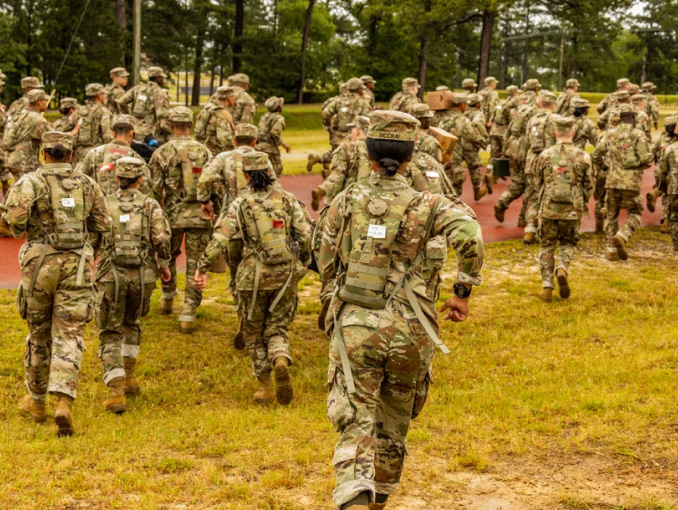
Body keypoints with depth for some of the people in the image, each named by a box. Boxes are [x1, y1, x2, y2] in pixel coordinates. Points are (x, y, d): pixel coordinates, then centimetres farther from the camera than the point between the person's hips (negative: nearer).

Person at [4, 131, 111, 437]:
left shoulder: (32, 181, -3)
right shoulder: (87, 184, 8)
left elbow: (15, 210, -19)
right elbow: (103, 225, 10)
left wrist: (19, 229, 2)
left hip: (41, 263, -1)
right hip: (78, 265, 1)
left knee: (38, 334, 15)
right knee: (68, 336, -2)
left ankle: (37, 402, 29)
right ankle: (64, 402, -21)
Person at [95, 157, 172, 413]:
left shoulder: (103, 205, 4)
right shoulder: (151, 205, 4)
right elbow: (162, 238, -7)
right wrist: (164, 265, 10)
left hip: (111, 276, -1)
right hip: (142, 276, 1)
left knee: (110, 334, 5)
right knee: (131, 323, 29)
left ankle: (116, 391, -10)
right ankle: (129, 376, 28)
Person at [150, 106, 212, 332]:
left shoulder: (161, 153, -4)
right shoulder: (204, 151, 2)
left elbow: (155, 189, -4)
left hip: (173, 214, 0)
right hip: (200, 215, 0)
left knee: (168, 257, 23)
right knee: (195, 265, 3)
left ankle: (167, 298, 39)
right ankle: (188, 314, -1)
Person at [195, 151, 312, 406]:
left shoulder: (240, 205, -4)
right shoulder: (287, 199, 2)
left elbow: (220, 238, -14)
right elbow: (306, 234, -1)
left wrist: (202, 267, -12)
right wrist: (304, 263, 13)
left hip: (254, 277, -2)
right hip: (286, 275, 2)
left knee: (254, 332, 15)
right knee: (277, 328, 12)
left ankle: (265, 387, 17)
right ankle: (281, 360, -20)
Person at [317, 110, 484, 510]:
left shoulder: (347, 201, 2)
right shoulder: (425, 204, -1)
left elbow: (327, 266, 7)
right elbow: (470, 236, -18)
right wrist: (463, 292, -8)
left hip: (355, 326, -1)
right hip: (407, 329, 1)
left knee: (356, 429, -3)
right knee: (393, 427, 20)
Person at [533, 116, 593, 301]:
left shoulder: (545, 156, -2)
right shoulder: (583, 157, -4)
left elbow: (538, 183, 8)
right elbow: (589, 186, 3)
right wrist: (583, 203, 21)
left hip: (548, 209, 0)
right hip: (572, 210, 0)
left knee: (547, 246, 12)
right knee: (568, 243, 18)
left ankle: (547, 286, 5)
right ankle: (562, 269, -10)